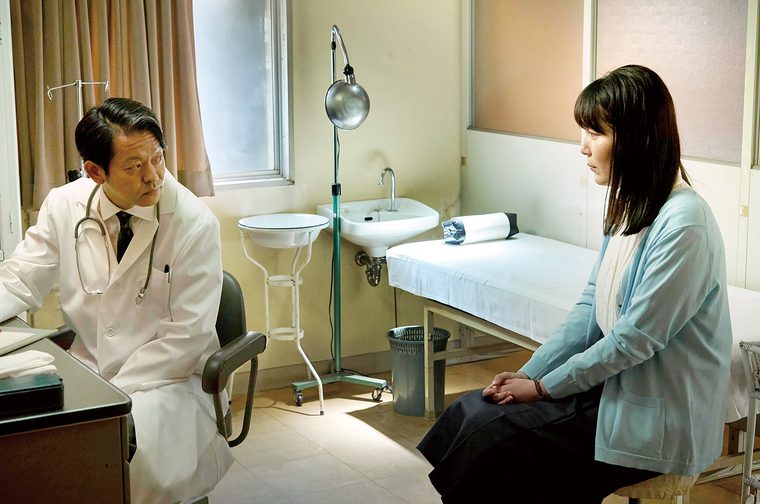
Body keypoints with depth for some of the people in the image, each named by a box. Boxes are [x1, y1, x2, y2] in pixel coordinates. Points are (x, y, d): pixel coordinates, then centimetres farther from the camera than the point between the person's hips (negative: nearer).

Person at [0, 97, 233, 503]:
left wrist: (114, 394, -18)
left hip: (166, 377, -3)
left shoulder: (195, 224, -13)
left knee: (135, 457, -32)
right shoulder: (64, 206, -1)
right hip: (84, 370, 4)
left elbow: (187, 336, -12)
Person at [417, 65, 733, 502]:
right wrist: (528, 374, -1)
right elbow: (590, 308, 9)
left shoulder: (683, 225, -22)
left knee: (492, 434, -15)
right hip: (613, 384, 8)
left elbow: (635, 338, -21)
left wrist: (543, 388, -12)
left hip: (654, 419, -8)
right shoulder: (630, 208, 8)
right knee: (470, 412, -4)